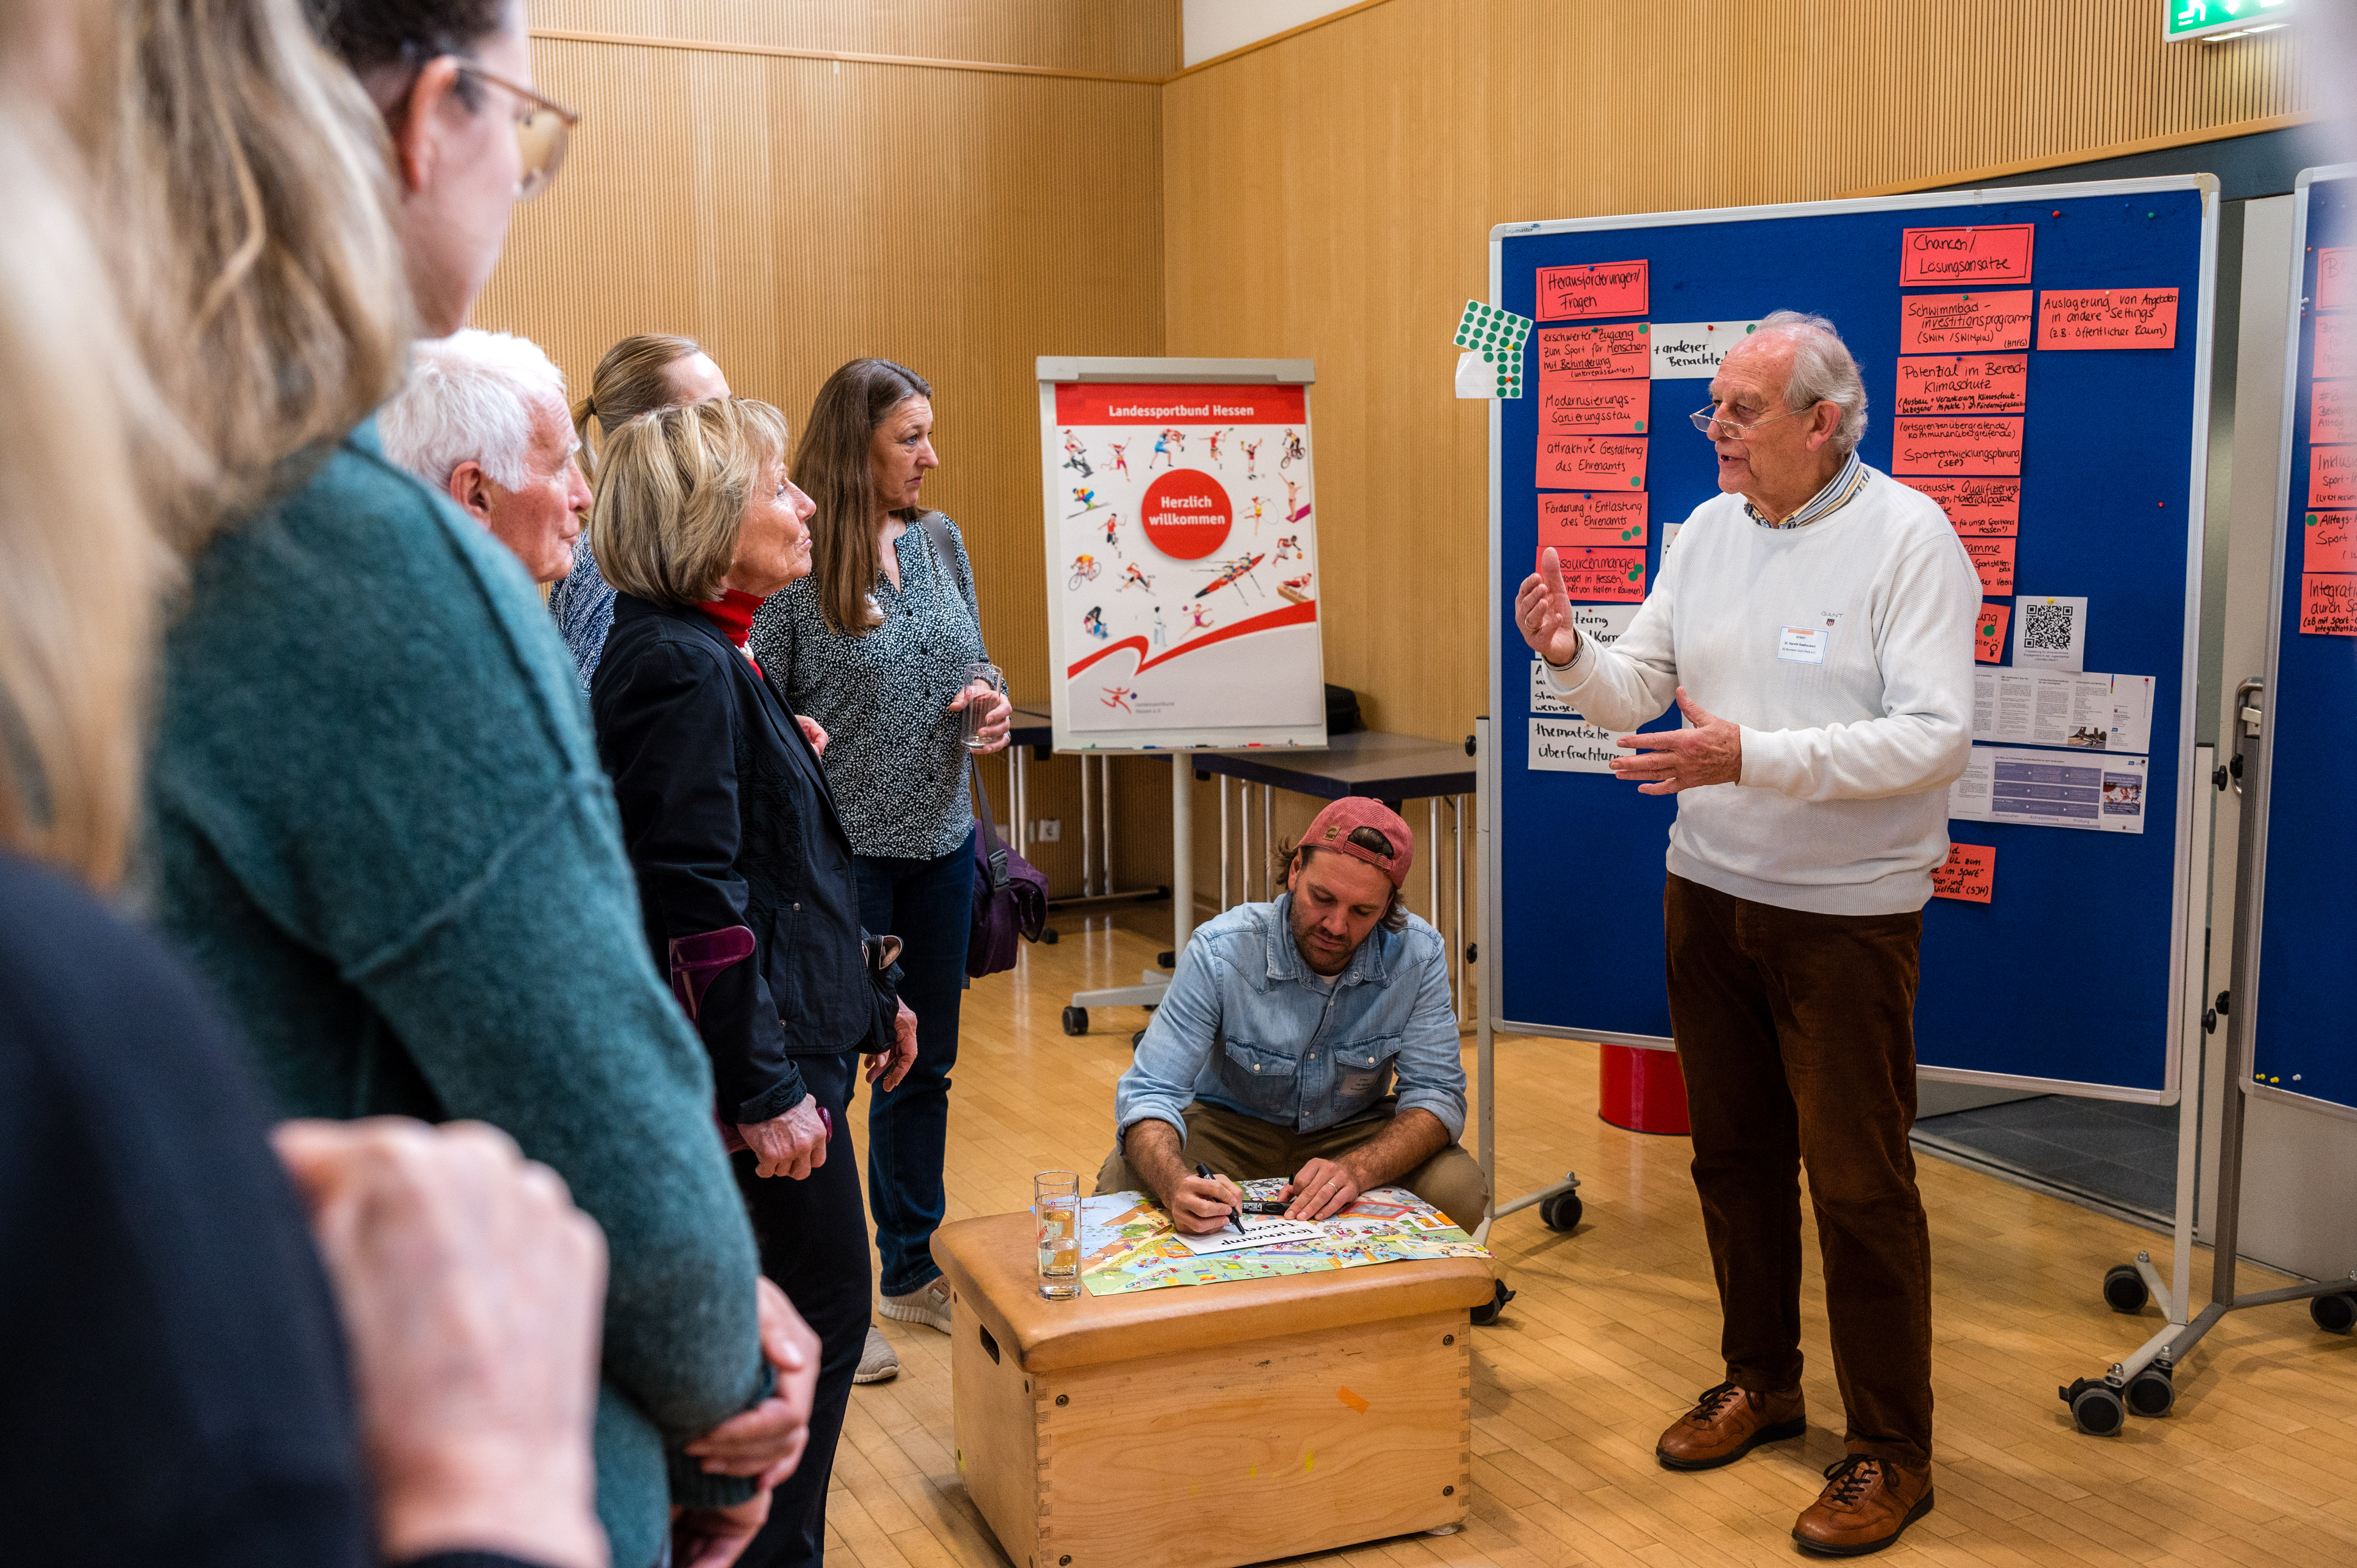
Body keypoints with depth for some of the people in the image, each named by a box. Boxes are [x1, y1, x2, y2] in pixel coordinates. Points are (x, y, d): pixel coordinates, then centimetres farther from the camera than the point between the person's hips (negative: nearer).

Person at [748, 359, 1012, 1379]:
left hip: (942, 842, 7)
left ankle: (913, 1269, 33)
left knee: (926, 1061, 16)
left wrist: (988, 706, -4)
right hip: (841, 851, -6)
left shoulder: (940, 540, 6)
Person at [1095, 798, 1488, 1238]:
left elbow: (1436, 1094, -19)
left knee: (1460, 1192, -26)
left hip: (1356, 1128, 1)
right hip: (1228, 1123, -1)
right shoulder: (1219, 952, -26)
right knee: (1121, 1184, -29)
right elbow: (1150, 1094, -26)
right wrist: (1176, 1186, -49)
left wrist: (1355, 1169, -40)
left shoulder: (1420, 956, -20)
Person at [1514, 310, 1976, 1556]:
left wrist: (1754, 758, -29)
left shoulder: (1908, 537, -13)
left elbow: (1936, 737, -21)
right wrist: (1570, 659, -15)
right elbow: (1639, 690, 7)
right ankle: (1761, 1380, 36)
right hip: (1709, 890, 6)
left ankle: (1891, 1452, 16)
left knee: (1857, 1180, 1)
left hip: (1846, 911, -6)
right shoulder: (1712, 528, 7)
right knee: (1734, 1150, 17)